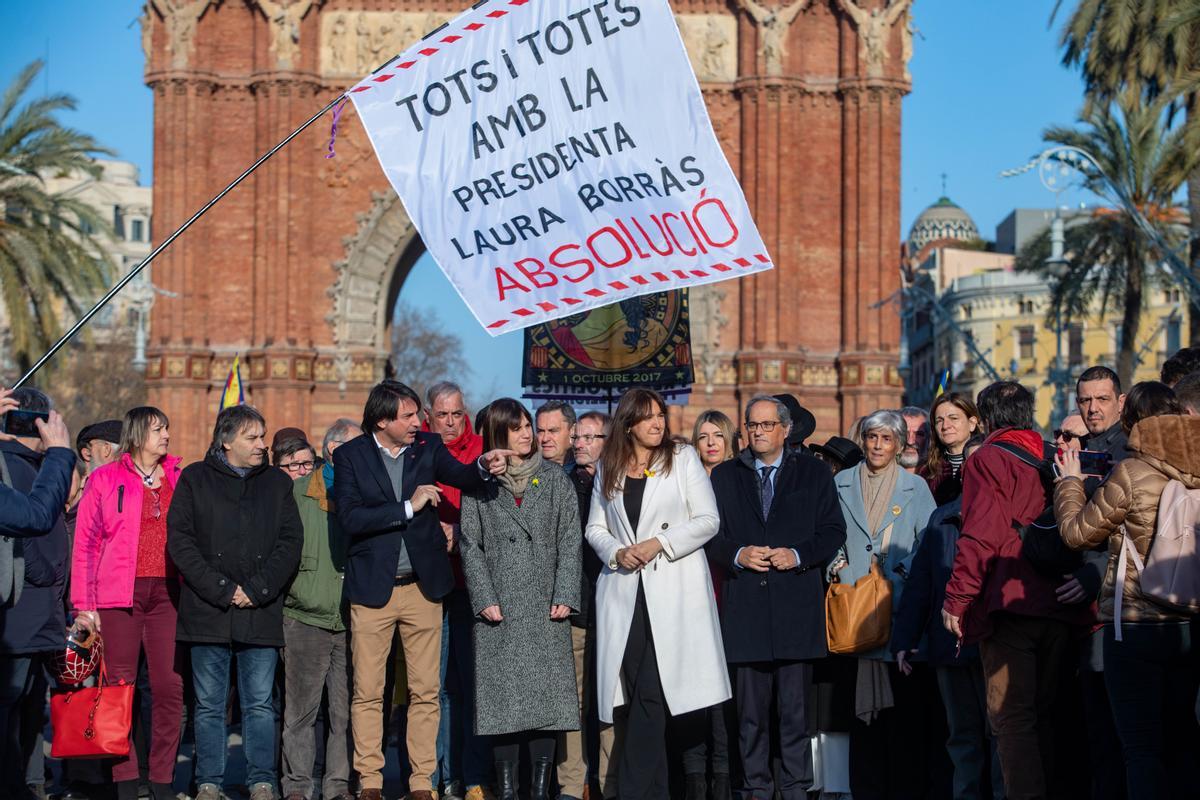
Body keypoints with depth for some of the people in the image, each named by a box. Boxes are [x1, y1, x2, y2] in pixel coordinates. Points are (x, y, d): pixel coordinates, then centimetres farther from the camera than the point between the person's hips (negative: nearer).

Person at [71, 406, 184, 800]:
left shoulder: (180, 479, 13)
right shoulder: (105, 480, 6)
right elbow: (85, 543, 3)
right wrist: (84, 603, -3)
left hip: (168, 592, 2)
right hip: (120, 593, -2)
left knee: (170, 686, -1)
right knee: (120, 686, -1)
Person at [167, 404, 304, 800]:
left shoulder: (277, 482, 13)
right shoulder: (194, 479, 6)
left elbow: (291, 540, 5)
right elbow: (179, 538, -2)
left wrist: (258, 589, -8)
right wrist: (220, 589, -11)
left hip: (261, 615, 1)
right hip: (208, 613, -1)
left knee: (260, 704, 1)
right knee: (209, 704, 3)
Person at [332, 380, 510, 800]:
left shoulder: (428, 446, 3)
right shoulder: (350, 455, -4)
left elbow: (460, 476, -12)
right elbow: (350, 518, -14)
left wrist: (484, 466, -34)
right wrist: (408, 507, -20)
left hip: (423, 587, 2)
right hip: (372, 588, -2)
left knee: (425, 691, 5)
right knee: (368, 692, 4)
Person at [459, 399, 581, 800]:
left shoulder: (554, 478, 10)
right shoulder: (479, 483, 7)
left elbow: (570, 540, 5)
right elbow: (470, 544, 3)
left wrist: (564, 596, -4)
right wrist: (485, 598, -7)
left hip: (545, 608, 1)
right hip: (499, 609, -1)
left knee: (546, 694, -3)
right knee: (503, 697, -2)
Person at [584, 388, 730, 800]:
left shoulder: (683, 459, 4)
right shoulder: (608, 468, 13)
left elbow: (708, 520, -1)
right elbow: (595, 527, 15)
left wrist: (659, 543, -11)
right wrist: (617, 552, -5)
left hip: (673, 591, -2)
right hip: (624, 592, 2)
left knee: (653, 693, -11)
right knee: (638, 693, -1)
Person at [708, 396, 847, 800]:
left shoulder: (814, 473, 9)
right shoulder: (724, 475, 13)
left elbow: (833, 531, 6)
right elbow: (710, 533, 10)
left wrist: (797, 555, -10)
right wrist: (737, 554, -8)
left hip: (796, 603, -1)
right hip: (744, 605, 1)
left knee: (796, 704, 0)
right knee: (751, 709, 4)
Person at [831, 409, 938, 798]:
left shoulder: (915, 487, 9)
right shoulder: (842, 483, 14)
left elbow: (929, 543, 3)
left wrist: (899, 571, -11)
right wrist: (836, 564, -1)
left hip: (900, 605, -1)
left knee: (904, 699, -5)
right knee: (861, 699, -1)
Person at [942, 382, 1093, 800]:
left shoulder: (986, 460, -3)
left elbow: (980, 536, -13)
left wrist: (956, 599, -9)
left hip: (1009, 604, -6)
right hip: (1062, 607, 6)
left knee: (1011, 718, -5)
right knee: (1043, 715, 14)